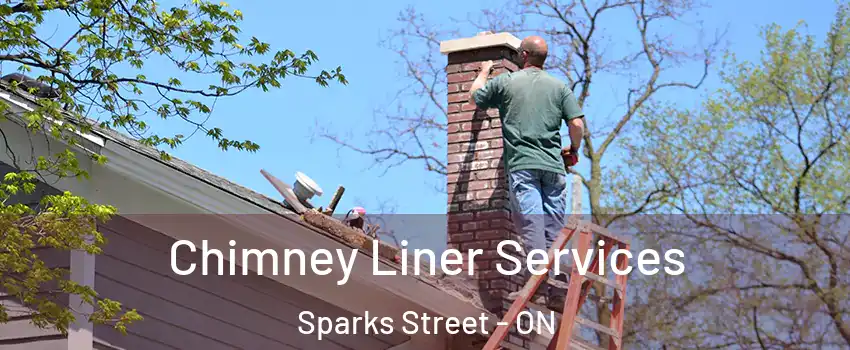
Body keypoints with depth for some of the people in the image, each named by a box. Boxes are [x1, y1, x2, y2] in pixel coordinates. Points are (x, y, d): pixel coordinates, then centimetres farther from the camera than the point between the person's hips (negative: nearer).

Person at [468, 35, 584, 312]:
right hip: (553, 165, 3)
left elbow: (474, 96, 24)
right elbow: (577, 124, 3)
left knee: (531, 224, -11)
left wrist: (484, 73, 43)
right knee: (555, 228, 3)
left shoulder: (504, 82, 6)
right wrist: (573, 150, 23)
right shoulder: (559, 87, 10)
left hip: (521, 164, -3)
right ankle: (559, 290, -2)